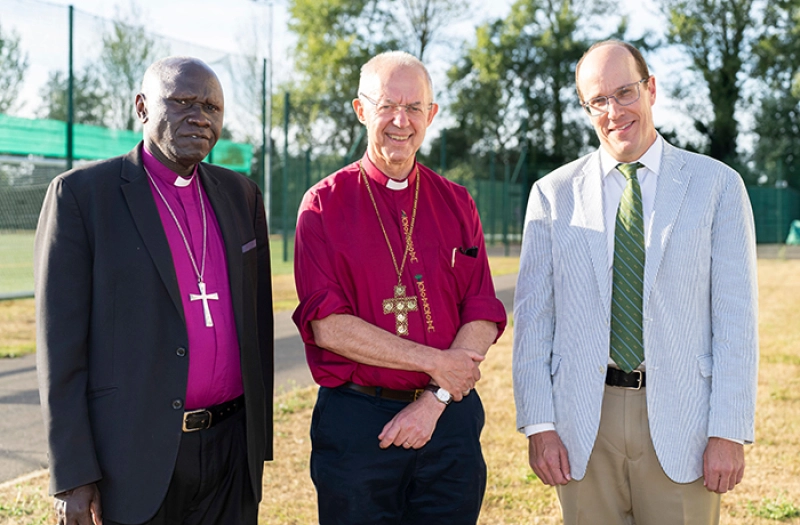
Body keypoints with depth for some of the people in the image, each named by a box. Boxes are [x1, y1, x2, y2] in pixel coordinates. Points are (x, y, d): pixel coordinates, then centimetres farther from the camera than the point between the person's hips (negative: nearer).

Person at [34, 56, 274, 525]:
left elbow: (258, 322, 12)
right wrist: (72, 475, -10)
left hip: (231, 451, 4)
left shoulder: (241, 196, 9)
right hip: (135, 459, -4)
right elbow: (60, 342, -7)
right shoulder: (81, 193, -5)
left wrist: (260, 438, 10)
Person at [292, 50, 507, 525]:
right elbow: (326, 325, -10)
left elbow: (484, 316, 2)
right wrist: (434, 362, -11)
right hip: (354, 425, -2)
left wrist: (435, 400, -10)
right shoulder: (325, 205, -1)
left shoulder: (457, 205, 8)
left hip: (449, 419, 3)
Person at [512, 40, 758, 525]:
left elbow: (736, 317, -1)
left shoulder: (716, 185, 2)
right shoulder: (553, 193, 6)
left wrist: (730, 431, -7)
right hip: (584, 422, 1)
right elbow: (533, 316, 4)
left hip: (679, 417, -1)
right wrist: (538, 424, -3)